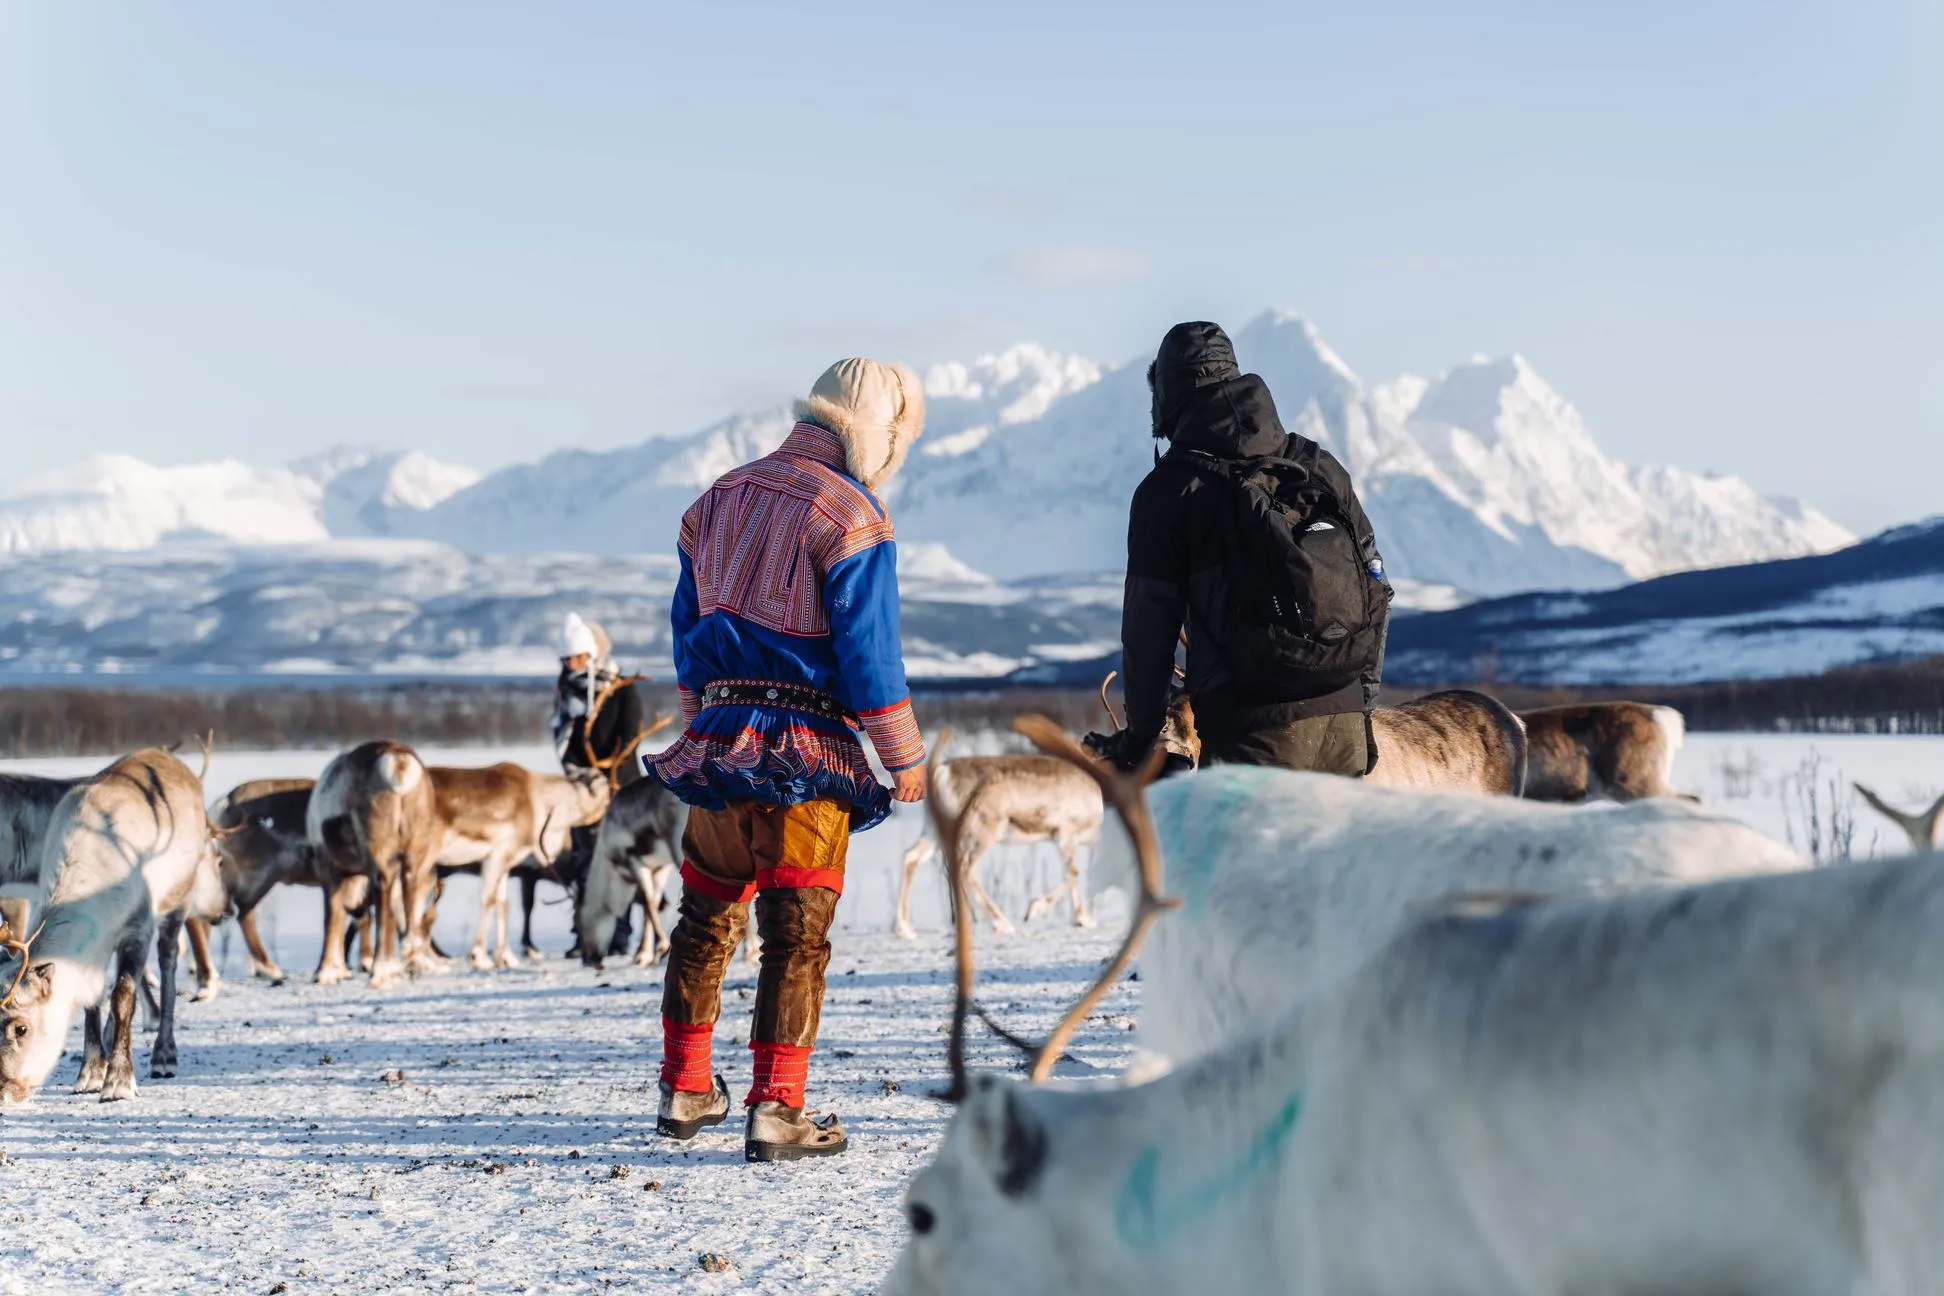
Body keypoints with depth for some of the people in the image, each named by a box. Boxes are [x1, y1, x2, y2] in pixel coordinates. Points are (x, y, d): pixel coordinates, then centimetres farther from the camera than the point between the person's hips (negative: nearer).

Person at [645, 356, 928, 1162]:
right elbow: (868, 650, -12)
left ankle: (685, 1090, 26)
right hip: (808, 760, -6)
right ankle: (775, 1112, -3)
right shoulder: (850, 516, -11)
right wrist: (905, 758, -3)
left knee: (707, 916, 18)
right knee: (797, 935, -1)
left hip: (717, 742, 6)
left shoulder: (718, 500, 12)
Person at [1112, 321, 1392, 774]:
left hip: (1250, 726, -5)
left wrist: (1138, 737, 9)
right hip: (1346, 722, 5)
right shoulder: (1319, 466, 14)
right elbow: (1374, 585, 18)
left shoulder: (1168, 489, -1)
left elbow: (1149, 625, -1)